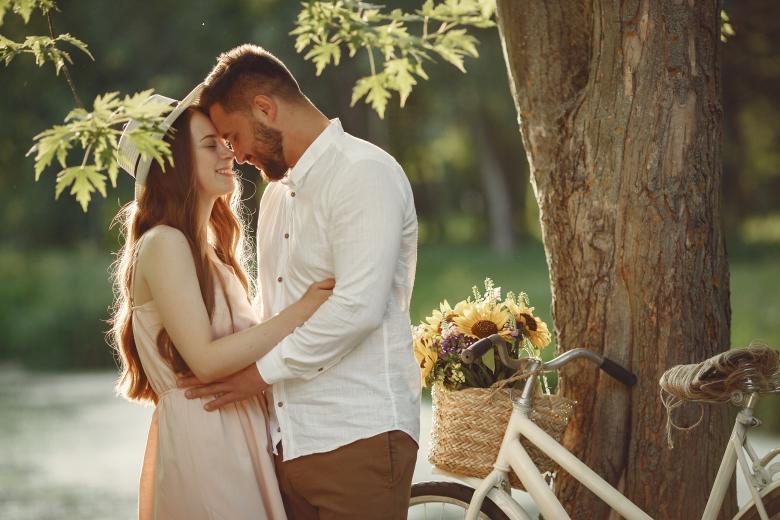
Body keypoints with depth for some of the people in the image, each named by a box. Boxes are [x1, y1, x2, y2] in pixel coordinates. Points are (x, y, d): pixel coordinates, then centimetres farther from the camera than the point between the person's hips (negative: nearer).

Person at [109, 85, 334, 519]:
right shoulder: (165, 244, -12)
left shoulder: (207, 249, 17)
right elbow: (206, 361, -19)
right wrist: (299, 312, -18)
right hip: (202, 444, -9)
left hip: (237, 441, 9)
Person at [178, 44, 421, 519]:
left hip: (357, 438, -8)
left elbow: (358, 307, -20)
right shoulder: (278, 192, 20)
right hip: (288, 439, 8)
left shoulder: (365, 173, -9)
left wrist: (263, 370, -13)